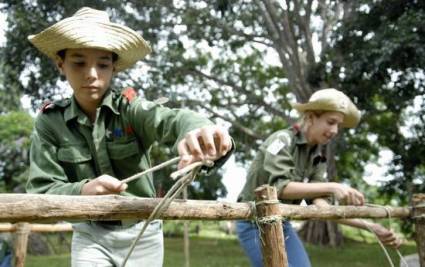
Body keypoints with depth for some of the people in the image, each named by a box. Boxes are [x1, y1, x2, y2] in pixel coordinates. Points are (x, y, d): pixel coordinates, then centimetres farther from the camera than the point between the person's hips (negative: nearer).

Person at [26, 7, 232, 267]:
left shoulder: (131, 107, -14)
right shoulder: (50, 121, -9)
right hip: (90, 235, 1)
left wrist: (196, 129, -60)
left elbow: (171, 119, -36)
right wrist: (83, 191, -33)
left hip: (141, 234, 0)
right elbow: (42, 190, -12)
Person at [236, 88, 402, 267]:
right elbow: (279, 187, -29)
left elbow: (319, 203, -8)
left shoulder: (317, 158, 3)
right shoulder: (282, 139, -16)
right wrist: (331, 187, -39)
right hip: (256, 224, -7)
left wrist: (370, 227, -18)